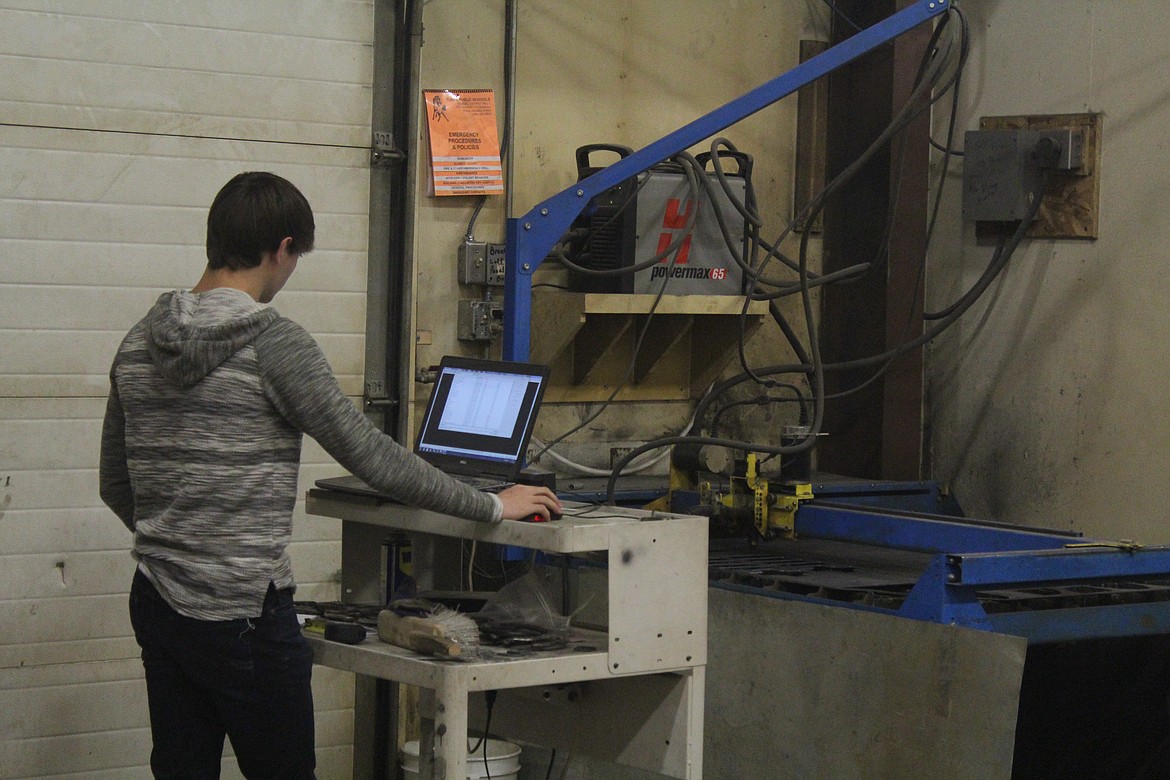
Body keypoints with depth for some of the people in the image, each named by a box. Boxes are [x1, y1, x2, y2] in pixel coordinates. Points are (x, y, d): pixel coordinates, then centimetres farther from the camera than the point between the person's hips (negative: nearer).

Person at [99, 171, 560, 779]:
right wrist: (493, 506, -5)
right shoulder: (274, 345, -14)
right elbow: (373, 457, -14)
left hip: (156, 607, 7)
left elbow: (115, 487, 13)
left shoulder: (139, 345, 6)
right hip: (244, 615, -7)